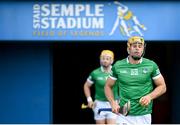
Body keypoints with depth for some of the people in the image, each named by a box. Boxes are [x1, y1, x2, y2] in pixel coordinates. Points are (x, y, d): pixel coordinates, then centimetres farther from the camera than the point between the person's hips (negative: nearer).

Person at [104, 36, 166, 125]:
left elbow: (162, 87, 6)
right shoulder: (118, 66, 3)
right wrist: (113, 103, -3)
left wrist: (149, 96, -12)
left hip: (144, 116, 0)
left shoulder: (151, 65, 0)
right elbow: (108, 86, 13)